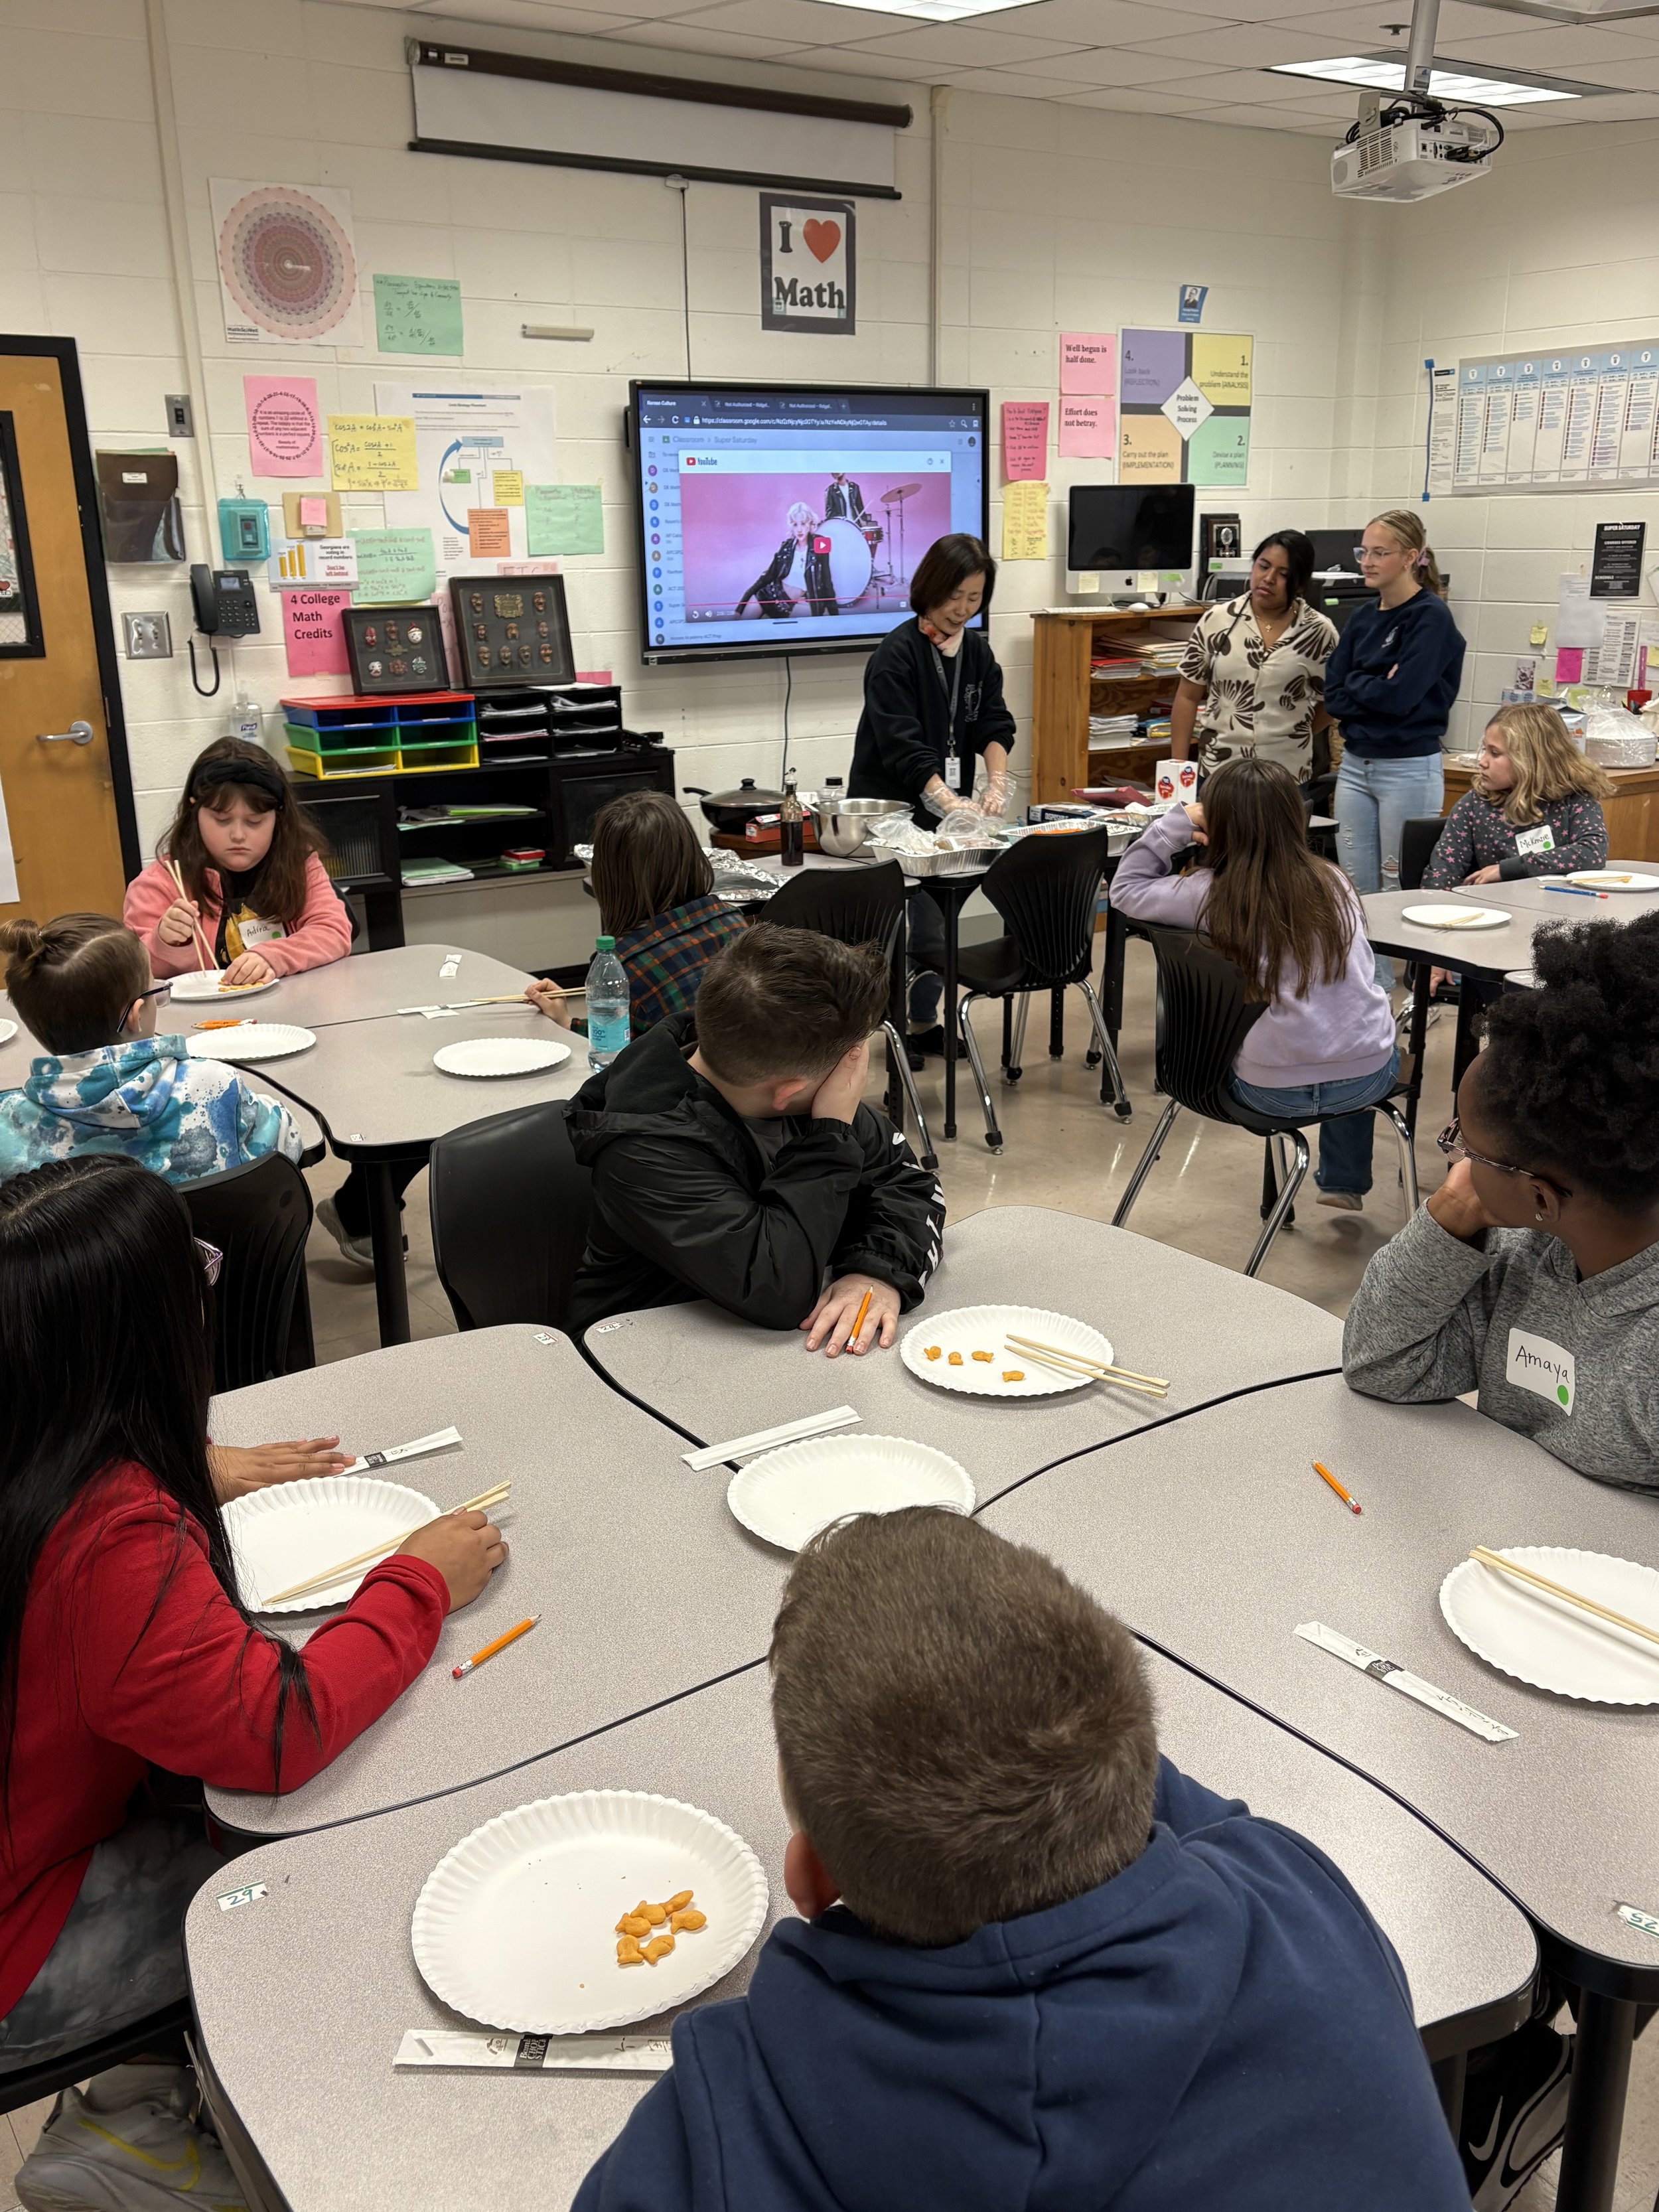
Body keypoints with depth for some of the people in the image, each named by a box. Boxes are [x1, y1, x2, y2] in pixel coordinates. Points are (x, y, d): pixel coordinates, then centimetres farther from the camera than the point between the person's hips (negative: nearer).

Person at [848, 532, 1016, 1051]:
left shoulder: (978, 652, 7)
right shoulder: (897, 654, -15)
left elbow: (995, 725, 1)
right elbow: (904, 747, -21)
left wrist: (997, 781, -18)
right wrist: (951, 802, -32)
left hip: (945, 809, 6)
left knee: (935, 923, 8)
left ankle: (923, 1022, 20)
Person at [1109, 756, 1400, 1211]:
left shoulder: (1208, 894, -12)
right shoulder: (1332, 882, -4)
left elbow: (1125, 890, 5)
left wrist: (1177, 823, 4)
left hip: (1270, 1090, -1)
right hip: (1366, 1078, 2)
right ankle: (1344, 1182, 49)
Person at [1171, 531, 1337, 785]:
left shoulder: (1319, 631, -2)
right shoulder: (1216, 621, 1)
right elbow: (1188, 697, 3)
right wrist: (1179, 766, -1)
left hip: (1286, 777, -1)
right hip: (1216, 772, 1)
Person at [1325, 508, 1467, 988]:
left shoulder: (1431, 617, -9)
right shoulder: (1363, 620, 11)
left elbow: (1399, 696, -19)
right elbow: (1332, 696, 3)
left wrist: (1354, 683, -3)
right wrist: (1375, 690, -12)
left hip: (1408, 768, -7)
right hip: (1355, 763, 7)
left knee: (1402, 889, -1)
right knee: (1357, 888, 9)